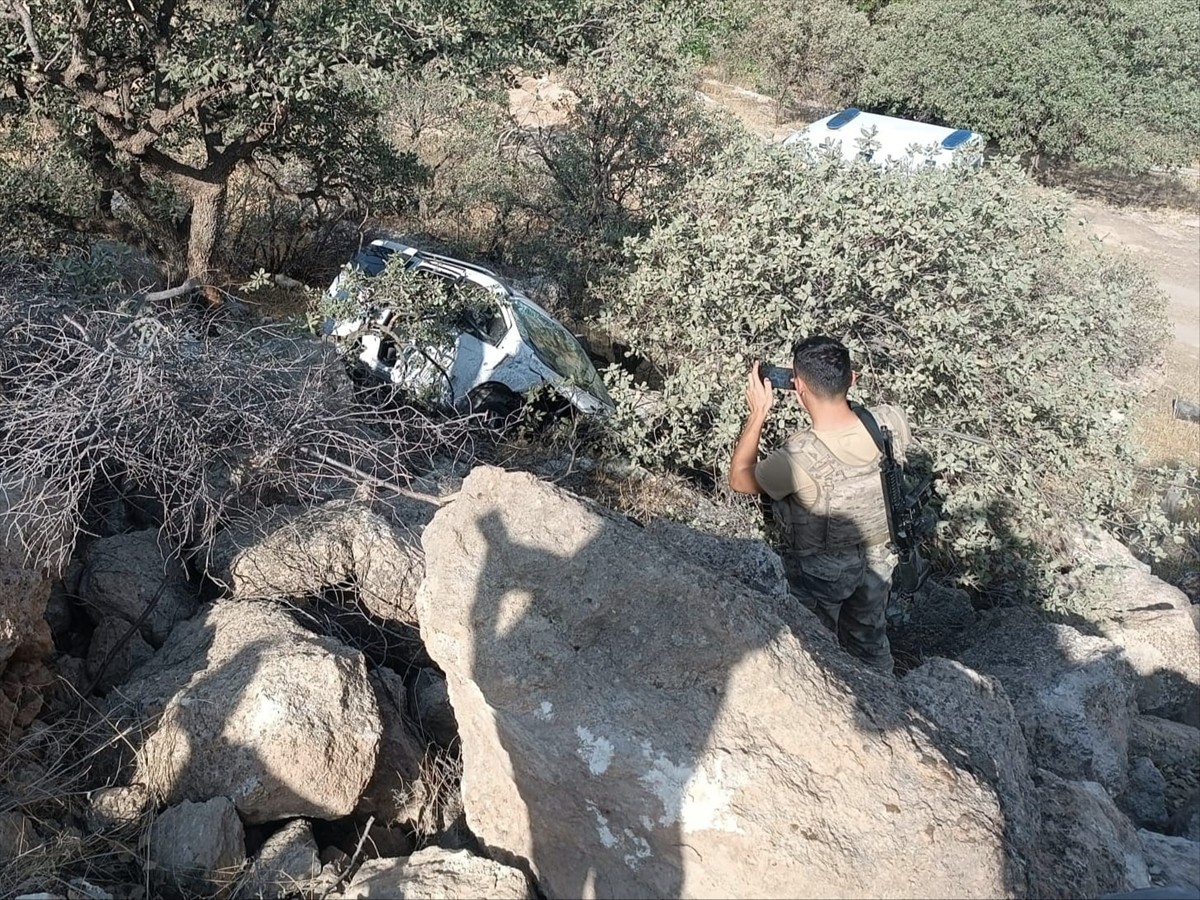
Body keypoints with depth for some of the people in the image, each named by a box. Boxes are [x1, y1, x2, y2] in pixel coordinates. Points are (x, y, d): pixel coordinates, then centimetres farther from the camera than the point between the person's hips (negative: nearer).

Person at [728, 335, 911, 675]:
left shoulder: (800, 456, -38)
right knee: (871, 642, 31)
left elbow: (739, 479, -17)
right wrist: (843, 392, -3)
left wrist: (758, 413, -13)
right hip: (877, 558, 5)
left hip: (820, 571, -5)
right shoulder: (891, 423, -24)